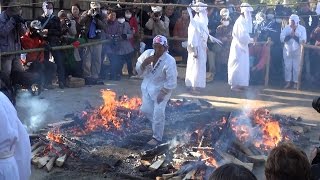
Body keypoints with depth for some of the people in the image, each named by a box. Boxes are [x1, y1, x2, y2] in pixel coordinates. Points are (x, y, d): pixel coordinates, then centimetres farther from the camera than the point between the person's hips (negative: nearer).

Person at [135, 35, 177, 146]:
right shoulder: (147, 53, -10)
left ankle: (157, 138, 12)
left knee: (158, 114, -6)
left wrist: (162, 94, -20)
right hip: (147, 87, 6)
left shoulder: (169, 61, -26)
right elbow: (138, 70, -2)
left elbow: (171, 82, -23)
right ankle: (157, 124, 40)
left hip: (161, 89, -6)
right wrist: (144, 63, -23)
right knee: (145, 109, 11)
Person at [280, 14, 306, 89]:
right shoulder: (286, 28, -2)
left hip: (297, 51, -1)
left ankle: (295, 82, 10)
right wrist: (290, 35, -23)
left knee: (296, 67, 1)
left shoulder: (302, 28, -4)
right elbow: (282, 38, -11)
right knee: (287, 67, 3)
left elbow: (303, 40, -14)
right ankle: (288, 82, 11)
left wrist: (294, 36, -21)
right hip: (287, 50, 1)